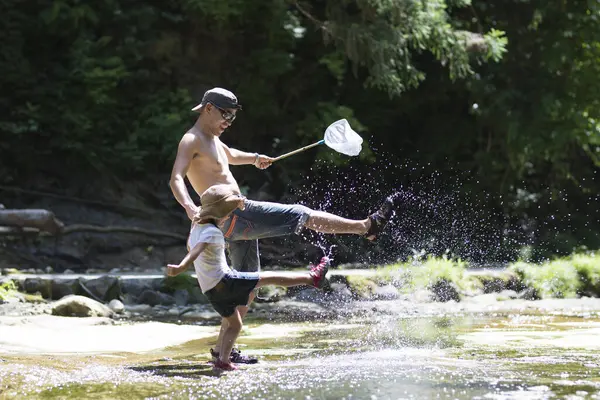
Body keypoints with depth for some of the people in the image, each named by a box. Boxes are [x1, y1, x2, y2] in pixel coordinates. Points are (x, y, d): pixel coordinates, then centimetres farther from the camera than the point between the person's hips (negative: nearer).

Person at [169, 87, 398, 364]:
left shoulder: (212, 139, 20)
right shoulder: (192, 140, -10)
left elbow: (230, 155, 44)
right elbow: (176, 179, -24)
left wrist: (254, 158, 27)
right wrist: (190, 208, -41)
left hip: (238, 221, 11)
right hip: (233, 216, -11)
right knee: (301, 215, -8)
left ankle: (223, 348, 14)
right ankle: (367, 226, -1)